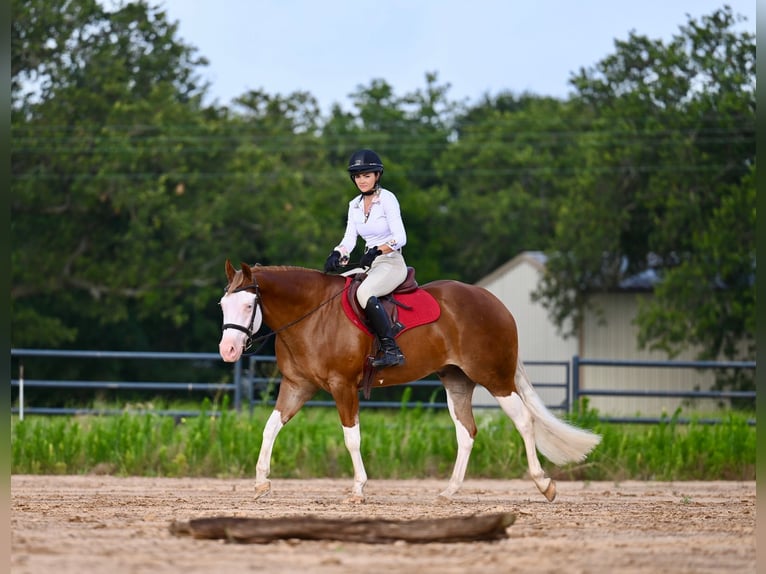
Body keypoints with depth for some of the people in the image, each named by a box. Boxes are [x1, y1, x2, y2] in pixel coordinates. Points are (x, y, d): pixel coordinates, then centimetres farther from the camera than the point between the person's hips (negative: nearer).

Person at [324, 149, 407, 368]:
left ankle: (392, 350, -37)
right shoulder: (355, 205, 12)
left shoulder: (387, 199, -9)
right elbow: (349, 238, 5)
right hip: (370, 264, 8)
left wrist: (377, 250, -31)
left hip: (392, 263, -8)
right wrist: (337, 255, -15)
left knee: (364, 292, -36)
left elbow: (400, 237, -16)